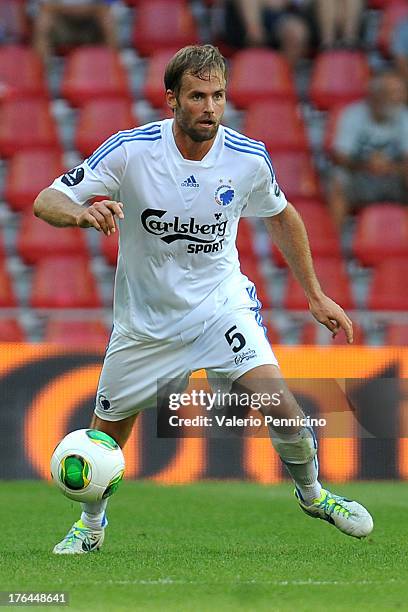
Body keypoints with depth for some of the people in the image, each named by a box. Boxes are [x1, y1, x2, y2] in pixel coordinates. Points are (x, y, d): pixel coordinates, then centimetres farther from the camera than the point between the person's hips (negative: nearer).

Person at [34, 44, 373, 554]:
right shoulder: (129, 150, -20)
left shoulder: (249, 158, -13)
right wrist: (81, 213, -43)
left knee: (275, 398, -21)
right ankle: (91, 523, 40)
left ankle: (312, 492, 6)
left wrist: (315, 295, 10)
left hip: (220, 301, 0)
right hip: (145, 316, 0)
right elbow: (46, 201, -19)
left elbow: (281, 216, 9)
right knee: (109, 431, 10)